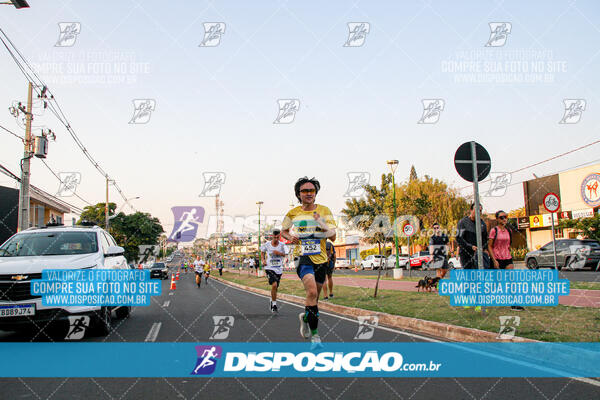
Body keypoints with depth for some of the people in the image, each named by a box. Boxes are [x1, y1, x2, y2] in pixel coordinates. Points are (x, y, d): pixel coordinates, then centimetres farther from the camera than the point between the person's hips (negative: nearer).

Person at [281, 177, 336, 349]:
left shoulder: (324, 211, 2)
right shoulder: (293, 213, 2)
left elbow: (333, 237, -1)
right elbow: (283, 231, 18)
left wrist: (322, 224, -19)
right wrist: (290, 237, -4)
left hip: (321, 258, 3)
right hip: (302, 257, -3)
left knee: (314, 297, 14)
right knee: (312, 292, -24)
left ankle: (305, 317, 46)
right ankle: (314, 334, -17)